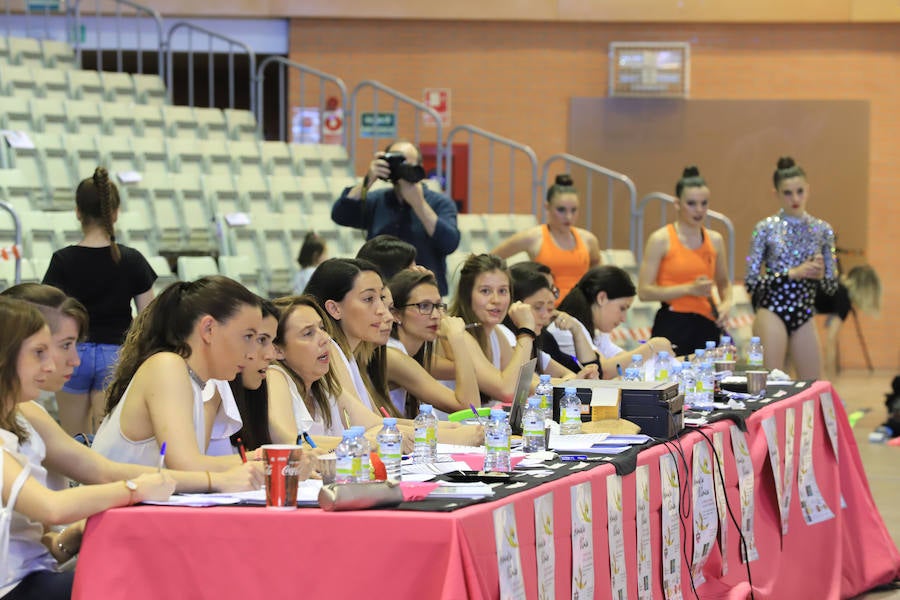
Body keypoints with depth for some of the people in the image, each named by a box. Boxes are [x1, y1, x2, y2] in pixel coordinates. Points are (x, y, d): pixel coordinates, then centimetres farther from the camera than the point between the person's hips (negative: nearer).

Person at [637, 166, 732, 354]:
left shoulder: (715, 240, 11)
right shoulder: (661, 240, -4)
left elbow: (724, 282, 26)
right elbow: (644, 291, -9)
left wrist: (726, 303, 3)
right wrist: (689, 289, -15)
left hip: (706, 325, 4)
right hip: (672, 324, -4)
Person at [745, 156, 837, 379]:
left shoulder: (823, 230, 7)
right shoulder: (766, 229, -3)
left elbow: (832, 286, 11)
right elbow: (751, 283, -6)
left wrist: (819, 275, -12)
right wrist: (793, 273, -15)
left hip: (804, 318, 4)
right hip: (772, 313, -4)